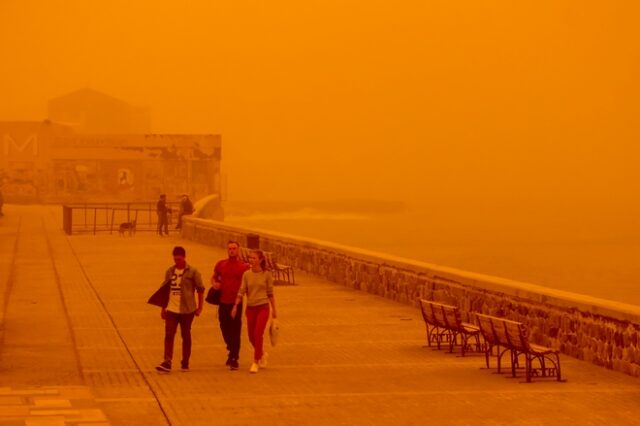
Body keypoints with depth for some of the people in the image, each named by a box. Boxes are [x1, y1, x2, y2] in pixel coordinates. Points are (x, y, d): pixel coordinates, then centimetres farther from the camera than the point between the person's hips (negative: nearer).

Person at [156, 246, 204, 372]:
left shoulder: (192, 272, -4)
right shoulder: (170, 271, 8)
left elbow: (200, 289, 0)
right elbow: (165, 290, 15)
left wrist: (199, 307, -2)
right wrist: (163, 308, 14)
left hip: (187, 310, -3)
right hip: (171, 309, 3)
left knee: (186, 336, 7)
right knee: (169, 335, -7)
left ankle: (185, 363, 18)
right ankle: (167, 363, -11)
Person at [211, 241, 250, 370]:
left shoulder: (244, 267, -2)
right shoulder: (220, 264, 7)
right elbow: (214, 277, 21)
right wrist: (214, 283, -1)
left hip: (237, 303, -3)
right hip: (223, 302, 3)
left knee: (235, 332, -3)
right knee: (225, 328, 13)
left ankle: (234, 359, 2)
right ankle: (231, 350, 37)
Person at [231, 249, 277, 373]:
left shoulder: (266, 275, -4)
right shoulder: (246, 274, 2)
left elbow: (270, 293, 2)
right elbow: (241, 291, 1)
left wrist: (274, 309, 5)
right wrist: (235, 306, -8)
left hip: (263, 307, -3)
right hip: (250, 308, 3)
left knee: (258, 334, -15)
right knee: (251, 336, 10)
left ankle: (255, 362, -7)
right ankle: (262, 354, 38)